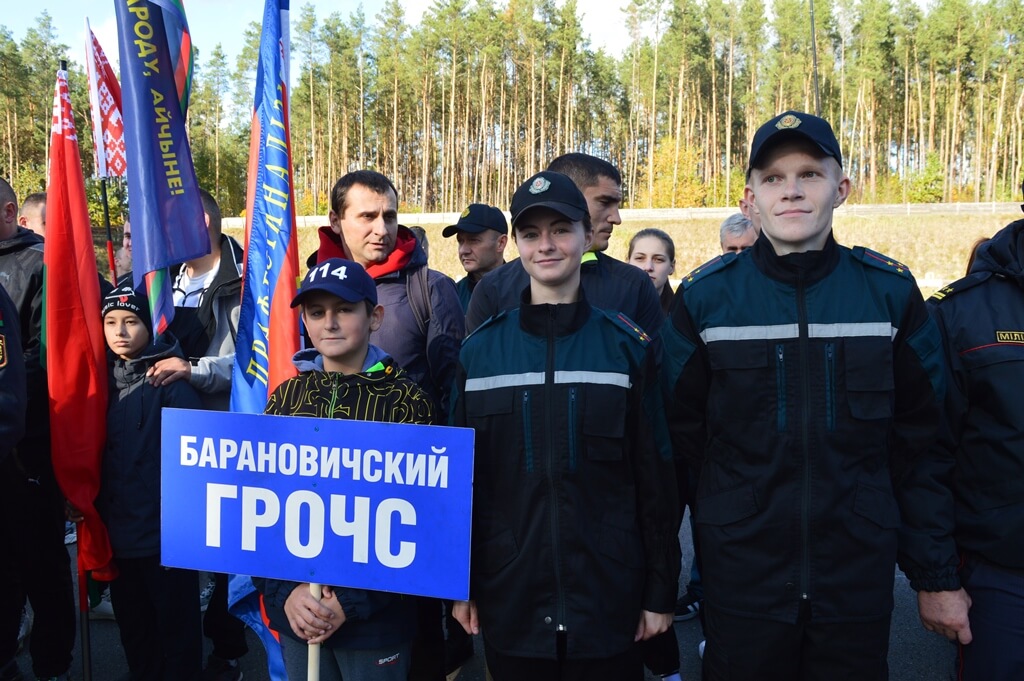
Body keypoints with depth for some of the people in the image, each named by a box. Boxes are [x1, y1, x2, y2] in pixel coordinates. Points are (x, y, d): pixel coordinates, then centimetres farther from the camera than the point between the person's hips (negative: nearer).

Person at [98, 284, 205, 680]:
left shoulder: (170, 377, -10)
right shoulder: (106, 379, 9)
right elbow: (99, 449, 15)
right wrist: (96, 504, 10)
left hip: (165, 528, -6)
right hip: (119, 527, 7)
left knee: (176, 621, 6)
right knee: (132, 623, 19)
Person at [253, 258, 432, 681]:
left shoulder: (407, 401, -8)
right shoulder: (286, 397, 2)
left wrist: (351, 602, -14)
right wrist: (283, 592, -9)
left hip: (376, 617, -3)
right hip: (294, 615, 3)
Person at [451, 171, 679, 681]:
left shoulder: (627, 346, -3)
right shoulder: (479, 351, 0)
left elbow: (654, 476, -1)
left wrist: (662, 591, 0)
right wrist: (461, 586, 4)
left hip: (607, 600, -1)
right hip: (510, 602, 1)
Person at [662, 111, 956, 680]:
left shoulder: (890, 290, -2)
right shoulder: (704, 295, -5)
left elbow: (919, 435, 2)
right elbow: (681, 430, 1)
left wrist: (936, 566, 2)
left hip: (859, 576, 1)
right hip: (740, 571, -1)